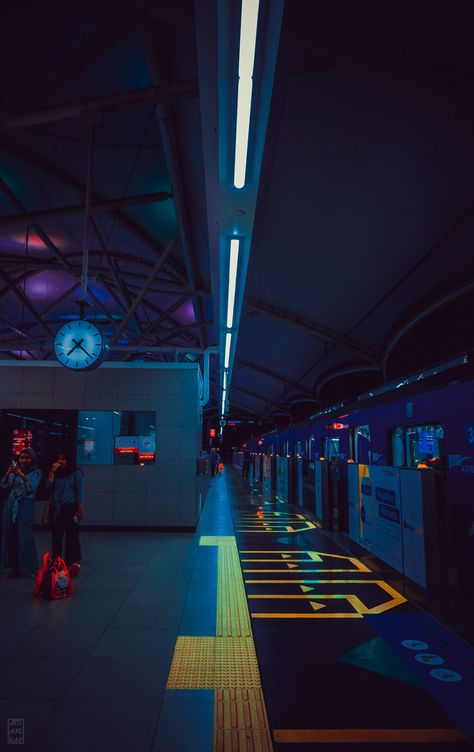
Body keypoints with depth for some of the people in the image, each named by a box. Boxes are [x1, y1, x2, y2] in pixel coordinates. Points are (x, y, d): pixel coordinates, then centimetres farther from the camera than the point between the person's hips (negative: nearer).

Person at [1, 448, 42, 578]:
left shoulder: (36, 472, 0)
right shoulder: (15, 471, 11)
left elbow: (31, 487, -14)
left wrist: (22, 475, -27)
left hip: (25, 505, -4)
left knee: (25, 537, -8)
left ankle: (31, 568, -1)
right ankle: (14, 566, 16)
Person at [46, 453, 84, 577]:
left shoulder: (76, 472, -2)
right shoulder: (56, 473, 12)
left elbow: (80, 491, -5)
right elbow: (48, 487, 1)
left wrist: (80, 509, -11)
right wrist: (52, 471, -7)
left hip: (70, 507, -5)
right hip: (56, 508, 5)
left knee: (72, 534, -6)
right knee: (56, 535, 8)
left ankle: (74, 562, -1)